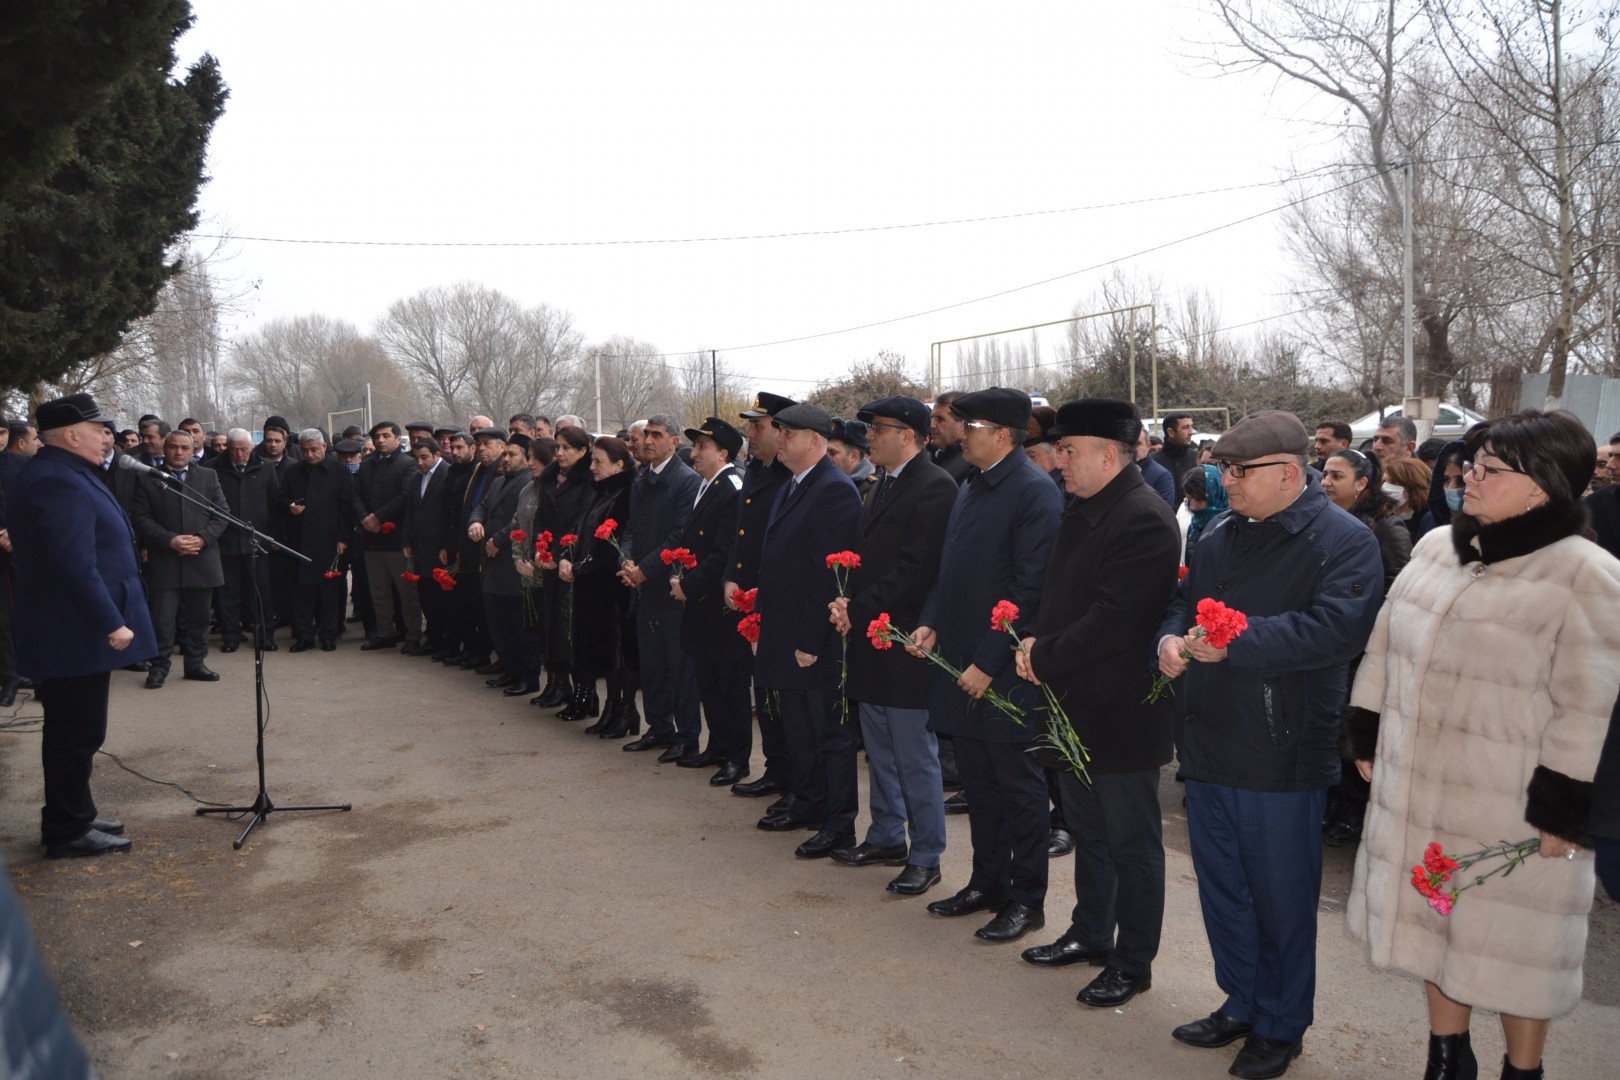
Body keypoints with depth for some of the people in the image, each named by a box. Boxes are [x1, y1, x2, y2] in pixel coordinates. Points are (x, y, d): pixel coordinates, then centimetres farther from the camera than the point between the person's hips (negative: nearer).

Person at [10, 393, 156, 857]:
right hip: (77, 635, -11)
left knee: (73, 731, 18)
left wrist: (109, 619, 21)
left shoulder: (61, 474, 14)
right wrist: (111, 623, -23)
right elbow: (75, 565, -27)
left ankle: (72, 818, 28)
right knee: (77, 732, -1)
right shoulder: (58, 482, -20)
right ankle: (68, 831, 10)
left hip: (73, 631, 11)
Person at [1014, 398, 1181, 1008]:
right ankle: (1090, 933, 39)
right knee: (1087, 831, 23)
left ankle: (1132, 963, 22)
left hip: (1120, 712, -9)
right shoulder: (1082, 512, 10)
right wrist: (1034, 639, 0)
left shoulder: (1145, 520, -21)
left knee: (1131, 842, 7)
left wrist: (1045, 659, -18)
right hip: (1075, 706, 10)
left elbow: (1113, 620, -27)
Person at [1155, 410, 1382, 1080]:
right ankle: (1240, 1004, 38)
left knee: (1280, 898, 8)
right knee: (1221, 887, 19)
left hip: (1283, 756, -7)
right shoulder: (1220, 533, 10)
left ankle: (1280, 1026, 28)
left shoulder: (1343, 541, -12)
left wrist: (1235, 642, -26)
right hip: (1208, 747, 7)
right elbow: (1185, 599, 18)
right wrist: (1171, 638, -4)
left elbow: (1336, 627, -26)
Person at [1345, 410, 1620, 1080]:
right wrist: (1368, 741, 12)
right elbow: (1385, 649, 11)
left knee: (1512, 945, 12)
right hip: (1418, 795, 6)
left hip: (1509, 811, -6)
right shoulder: (1436, 548, 4)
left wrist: (1563, 813, -16)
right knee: (1432, 924, 19)